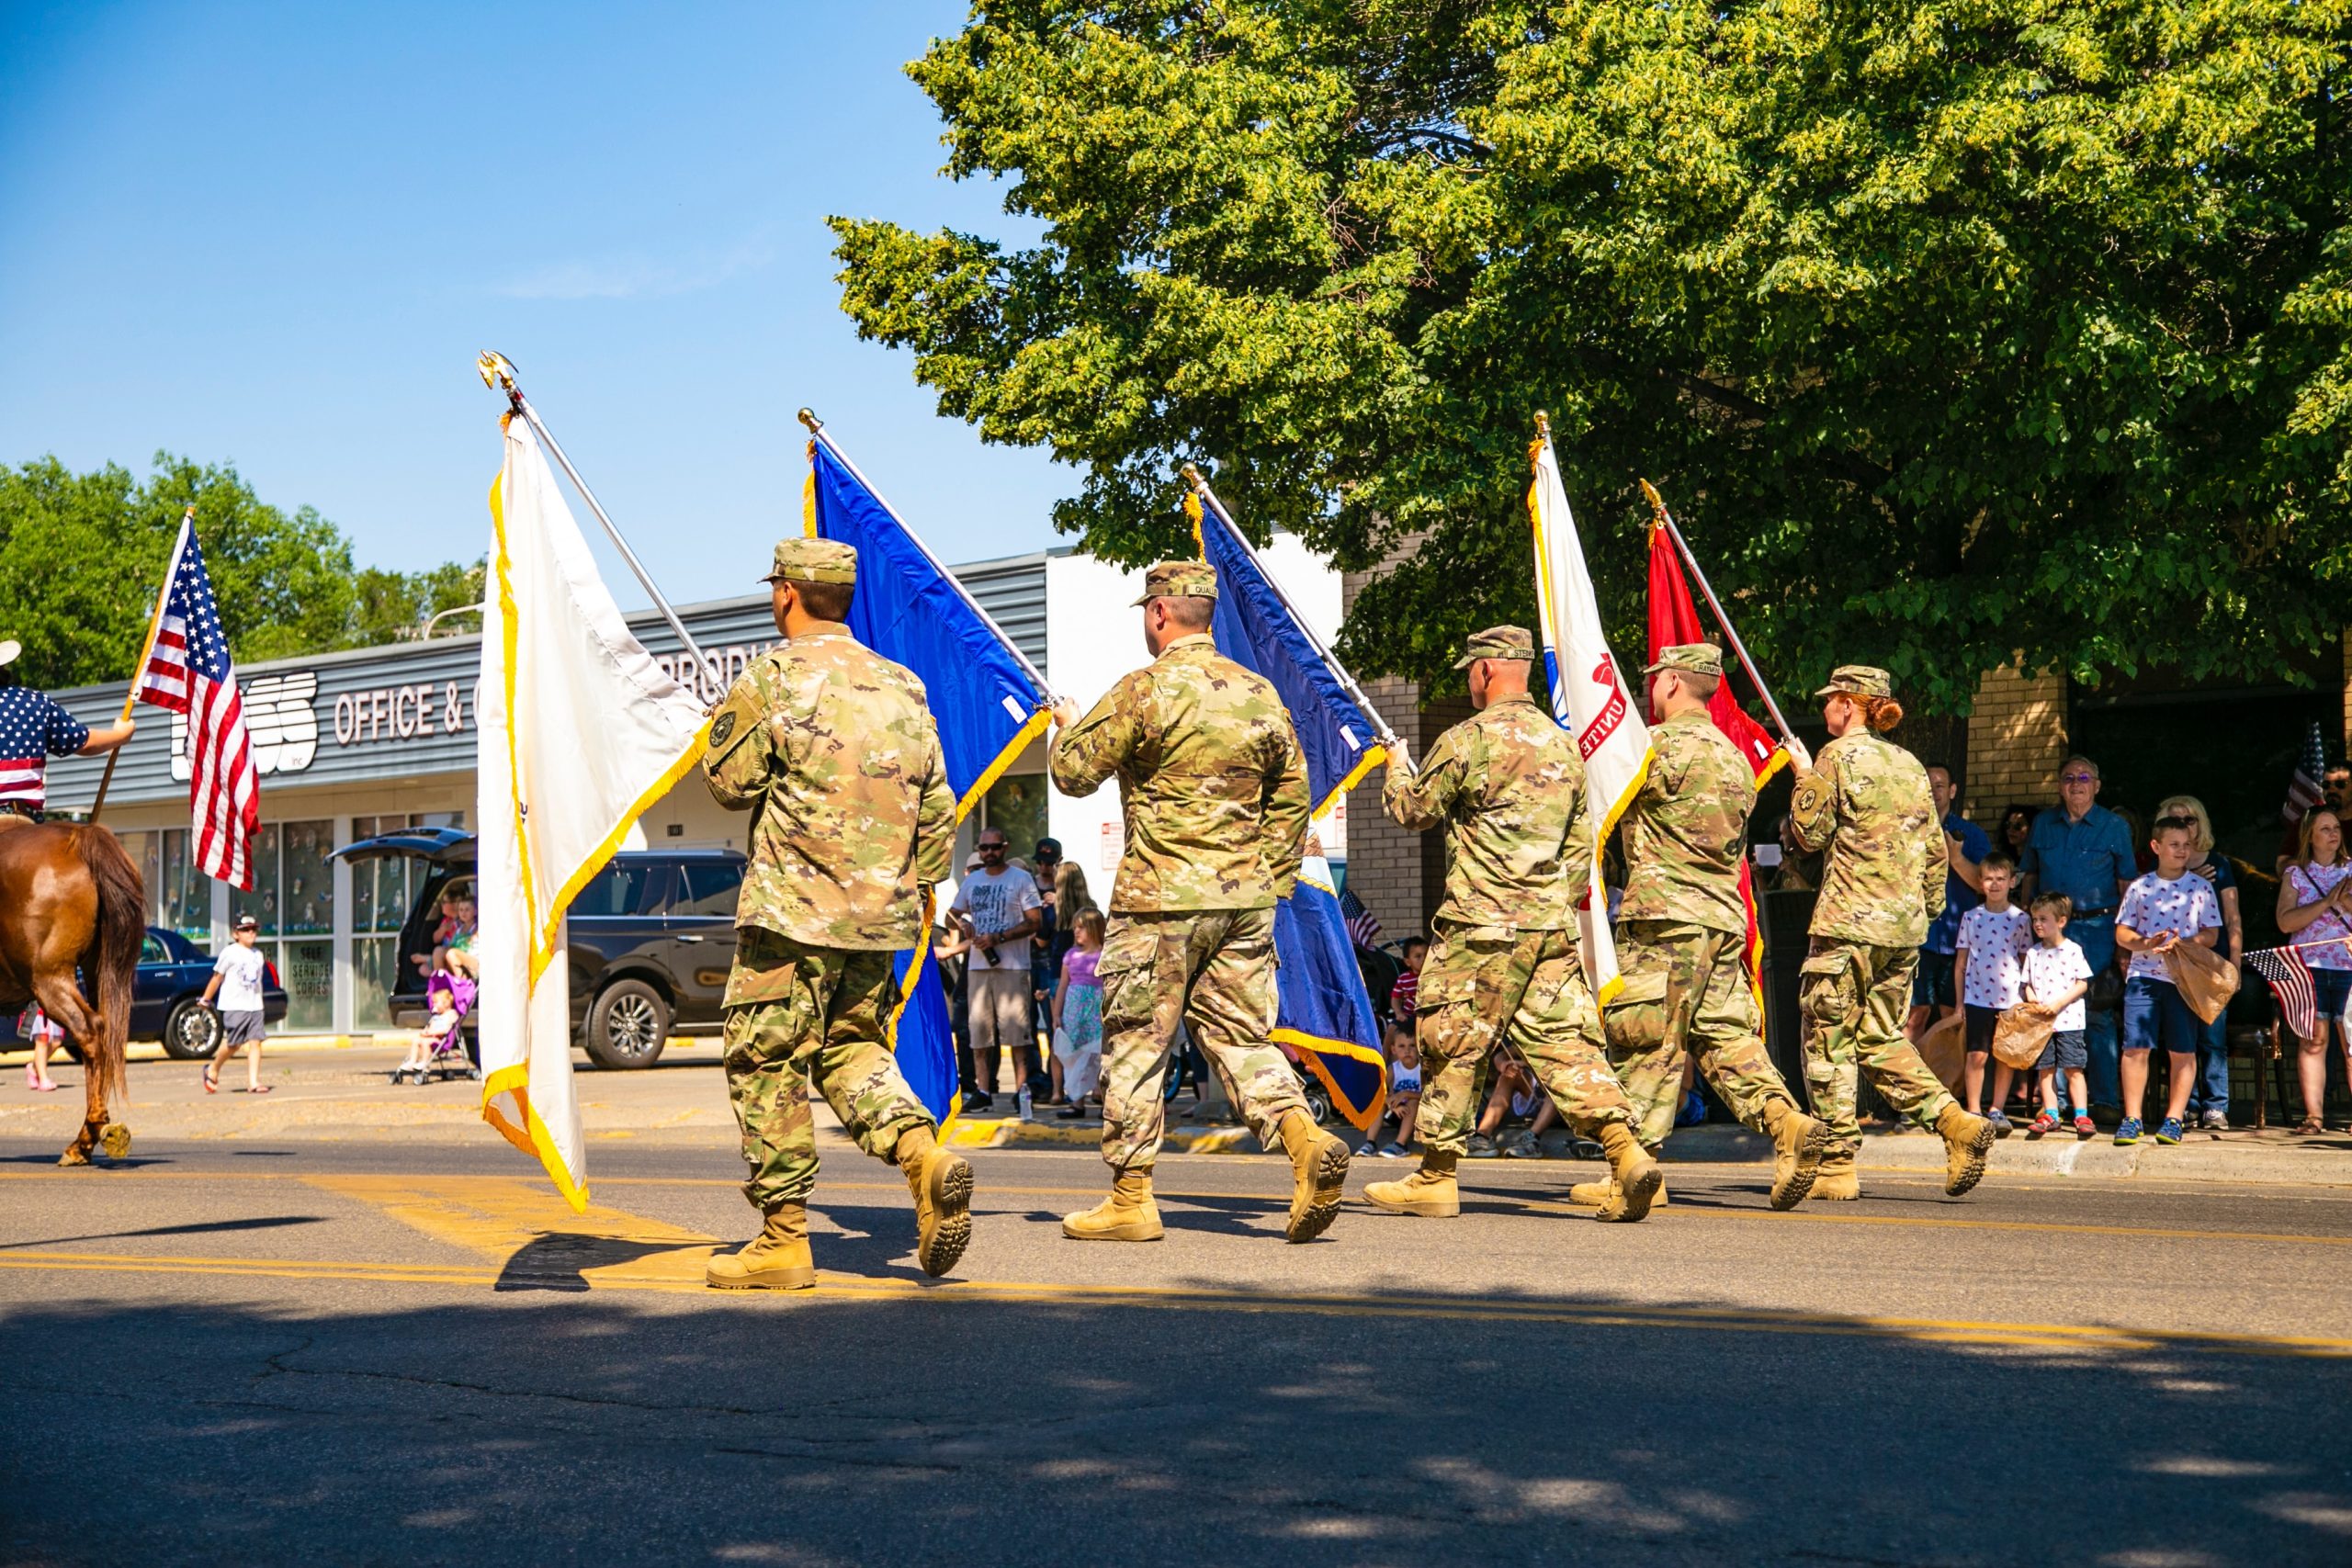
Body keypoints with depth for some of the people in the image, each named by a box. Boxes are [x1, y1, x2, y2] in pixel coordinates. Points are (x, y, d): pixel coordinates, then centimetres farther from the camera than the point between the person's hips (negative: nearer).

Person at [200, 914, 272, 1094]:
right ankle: (213, 1069, 22)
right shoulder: (230, 953, -4)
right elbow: (217, 977, 0)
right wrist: (206, 1000, 3)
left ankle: (253, 1082, -7)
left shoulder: (258, 954, 14)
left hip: (254, 1006, 5)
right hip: (234, 1006, -5)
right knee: (233, 1043, -3)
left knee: (255, 1042, -4)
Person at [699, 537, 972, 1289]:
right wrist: (921, 888, 22)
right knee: (849, 1048, 19)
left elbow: (730, 780, -3)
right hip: (882, 912, 6)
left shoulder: (775, 677, -9)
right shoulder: (902, 687, 10)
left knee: (766, 1065, 3)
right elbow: (937, 805, 12)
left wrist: (730, 716, 14)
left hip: (795, 911, -6)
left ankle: (783, 1239, 4)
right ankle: (923, 1152, -5)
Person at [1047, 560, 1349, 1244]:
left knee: (1135, 1045, 4)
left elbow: (1073, 773, -3)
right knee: (1240, 1035, 11)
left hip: (1160, 901, -5)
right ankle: (1307, 1142, -11)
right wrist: (1272, 881, 20)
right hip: (1245, 900, 5)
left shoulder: (1144, 691, -10)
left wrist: (1068, 726, 18)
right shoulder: (1261, 694, 9)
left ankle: (1130, 1199, 8)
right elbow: (1291, 797, 13)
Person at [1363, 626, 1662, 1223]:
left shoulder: (1470, 738, -9)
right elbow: (1582, 844, 17)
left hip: (1481, 925, -6)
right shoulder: (1563, 744, 13)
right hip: (1552, 927, 6)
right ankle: (1628, 1154, -11)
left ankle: (1435, 1179, 11)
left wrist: (1396, 766, 22)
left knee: (1451, 1045, 3)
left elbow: (1412, 812, 2)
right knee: (1565, 1043, 4)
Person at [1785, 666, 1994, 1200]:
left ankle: (1836, 1165, 0)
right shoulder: (1910, 764, 14)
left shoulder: (1838, 755, -6)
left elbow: (1811, 833, -6)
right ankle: (1956, 1122, -3)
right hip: (1905, 926, 7)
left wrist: (1804, 776, 7)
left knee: (1828, 1041, 0)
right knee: (1881, 1039, 15)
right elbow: (1936, 849, 15)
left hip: (1849, 919, -7)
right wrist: (1927, 908, 23)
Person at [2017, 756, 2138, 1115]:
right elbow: (2029, 876, 18)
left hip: (2097, 928, -3)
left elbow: (2127, 883, 3)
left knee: (2098, 1015, -4)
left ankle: (2106, 1099, 1)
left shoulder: (2114, 826, 3)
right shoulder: (2043, 824, 11)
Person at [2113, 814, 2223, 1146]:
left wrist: (2182, 943, -17)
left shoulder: (2201, 887, 4)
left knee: (2183, 1052, 2)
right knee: (2135, 1048, -4)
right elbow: (2122, 932, 8)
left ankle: (2173, 1120, 9)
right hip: (2142, 975, 0)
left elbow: (2211, 933, 1)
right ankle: (2131, 1119, 1)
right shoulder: (2139, 888, 7)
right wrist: (2144, 943, -13)